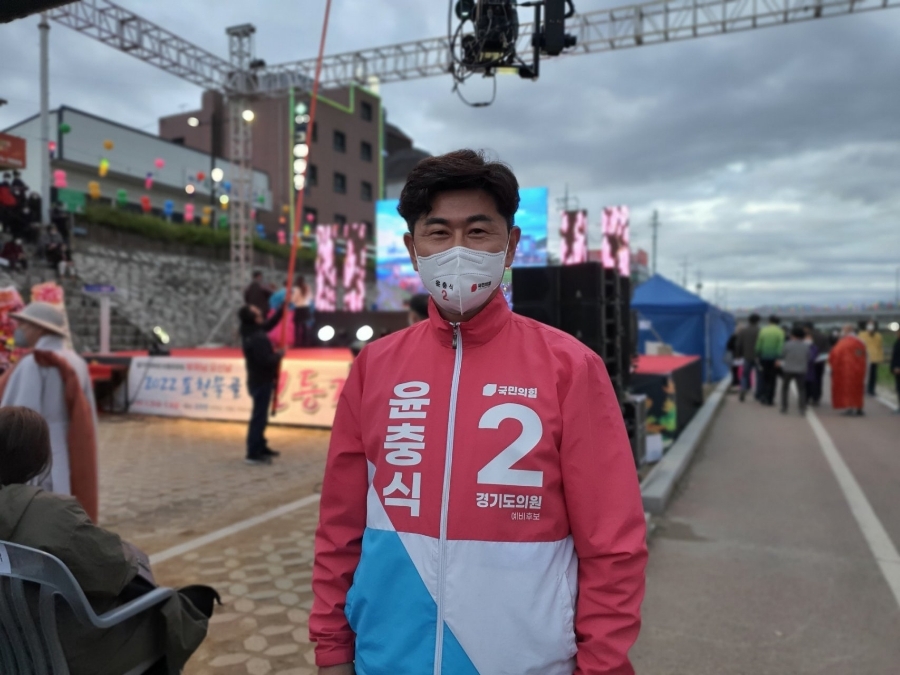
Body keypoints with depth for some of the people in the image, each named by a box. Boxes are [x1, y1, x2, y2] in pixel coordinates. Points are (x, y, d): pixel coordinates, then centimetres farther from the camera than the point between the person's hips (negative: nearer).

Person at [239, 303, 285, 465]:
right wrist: (279, 354, -11)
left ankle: (260, 447, 30)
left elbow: (270, 323, 17)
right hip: (262, 381, -10)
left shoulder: (252, 331, 5)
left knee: (260, 415, 19)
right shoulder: (257, 338, -25)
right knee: (259, 417, -6)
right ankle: (253, 454, -2)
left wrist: (283, 308, 11)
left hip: (258, 380, 10)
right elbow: (267, 361, -28)